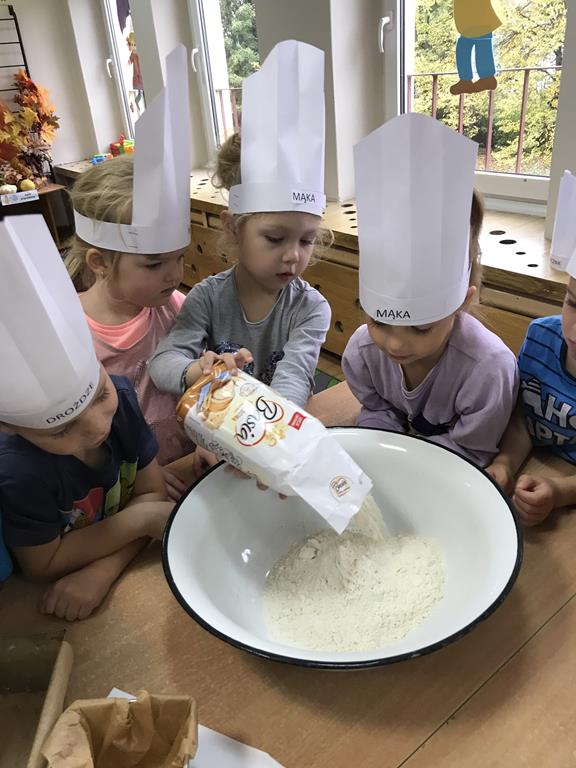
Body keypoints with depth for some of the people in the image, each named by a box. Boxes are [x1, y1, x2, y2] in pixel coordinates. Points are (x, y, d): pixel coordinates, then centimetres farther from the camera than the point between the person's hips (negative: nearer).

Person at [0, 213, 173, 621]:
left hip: (126, 570, 4)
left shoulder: (118, 395, -17)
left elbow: (153, 492, -10)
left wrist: (101, 572, -22)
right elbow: (43, 564, -13)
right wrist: (141, 519, -18)